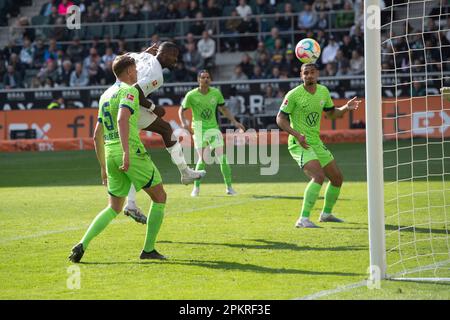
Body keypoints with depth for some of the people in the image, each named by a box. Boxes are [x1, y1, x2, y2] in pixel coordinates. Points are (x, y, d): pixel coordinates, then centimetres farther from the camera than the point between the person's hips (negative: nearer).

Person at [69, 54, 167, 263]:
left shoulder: (105, 95, 20)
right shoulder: (129, 91, -5)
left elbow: (97, 135, 23)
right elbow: (122, 119, -24)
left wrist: (103, 166, 28)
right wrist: (126, 152, -31)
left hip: (109, 153, 8)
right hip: (132, 151, -8)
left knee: (114, 208, 14)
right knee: (159, 197, 8)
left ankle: (82, 245, -3)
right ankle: (148, 249, 6)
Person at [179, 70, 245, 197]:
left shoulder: (216, 93, 0)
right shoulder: (191, 95, -7)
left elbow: (223, 109, 13)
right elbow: (181, 110, 3)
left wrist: (235, 122, 5)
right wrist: (184, 123, -15)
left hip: (213, 128, 2)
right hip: (198, 129, -2)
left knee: (222, 158, -7)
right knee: (202, 159, -9)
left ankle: (229, 187, 1)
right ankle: (196, 188, 7)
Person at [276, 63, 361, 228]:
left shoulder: (323, 91, 6)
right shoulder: (294, 95, -14)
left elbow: (332, 113, 20)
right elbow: (280, 119, -13)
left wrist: (346, 108, 0)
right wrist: (297, 135, -26)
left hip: (316, 142, 8)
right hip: (299, 144, -8)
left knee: (337, 178, 13)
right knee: (318, 176, -27)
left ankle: (326, 214, 34)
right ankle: (303, 219, -25)